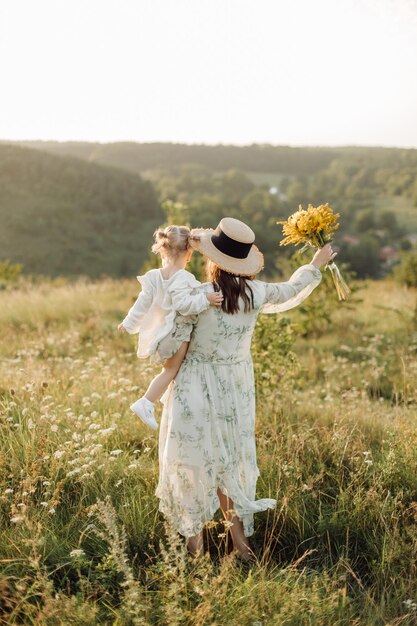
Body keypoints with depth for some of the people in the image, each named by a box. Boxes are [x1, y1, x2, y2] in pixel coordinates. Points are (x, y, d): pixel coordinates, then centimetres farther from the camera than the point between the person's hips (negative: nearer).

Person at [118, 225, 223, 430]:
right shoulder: (183, 278, -20)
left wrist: (129, 323, 16)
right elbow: (182, 304, -30)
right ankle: (145, 403, -3)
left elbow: (142, 303, 6)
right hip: (178, 332, -8)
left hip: (163, 329, 8)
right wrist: (205, 299, -27)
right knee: (170, 371, 0)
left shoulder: (154, 277, 2)